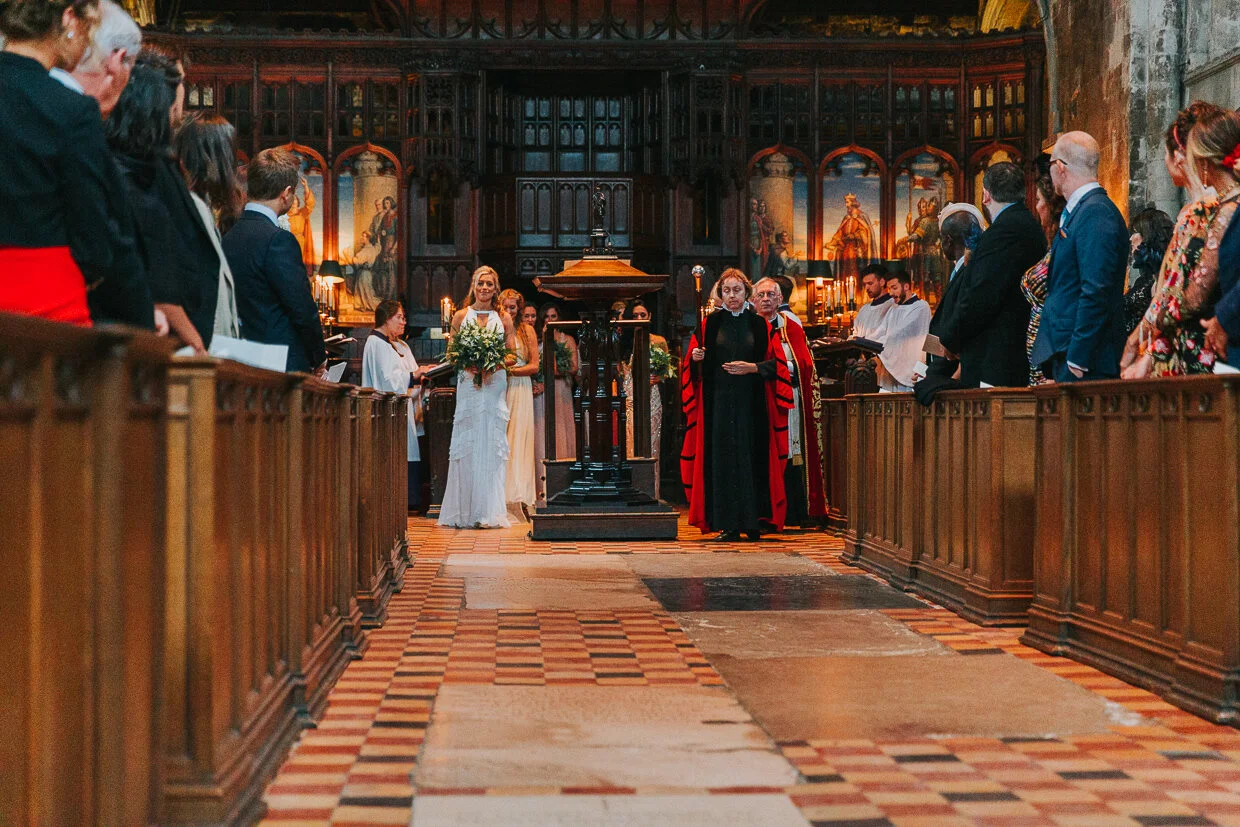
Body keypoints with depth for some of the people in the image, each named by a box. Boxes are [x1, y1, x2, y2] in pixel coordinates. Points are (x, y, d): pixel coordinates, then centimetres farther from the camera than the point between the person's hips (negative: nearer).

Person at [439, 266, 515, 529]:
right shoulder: (461, 316, 7)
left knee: (492, 443, -3)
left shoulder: (503, 318, 8)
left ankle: (489, 511, -1)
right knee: (466, 444, -2)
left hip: (495, 386, 0)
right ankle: (464, 510, 2)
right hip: (468, 386, 0)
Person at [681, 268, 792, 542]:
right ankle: (727, 524, 0)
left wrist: (751, 368, -11)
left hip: (751, 403, 0)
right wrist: (696, 358, -14)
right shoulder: (710, 323, 8)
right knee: (723, 457, -3)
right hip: (719, 402, 0)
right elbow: (695, 366, 7)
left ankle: (752, 520, 4)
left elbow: (776, 364, 3)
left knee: (751, 456, -3)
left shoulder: (759, 325, 7)